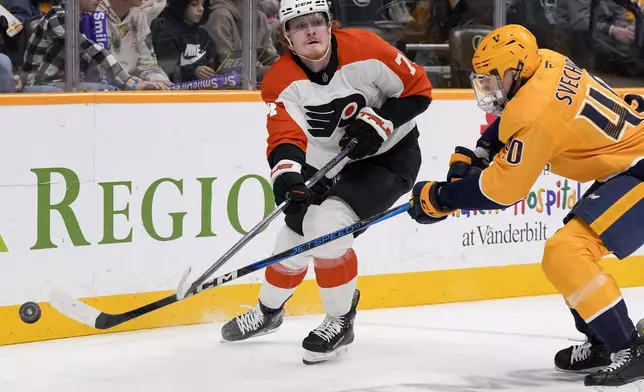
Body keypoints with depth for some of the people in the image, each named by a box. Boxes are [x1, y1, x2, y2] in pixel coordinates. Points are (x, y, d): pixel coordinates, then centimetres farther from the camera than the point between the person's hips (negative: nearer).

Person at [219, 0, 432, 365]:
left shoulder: (365, 49, -22)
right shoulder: (281, 81, -16)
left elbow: (418, 89, -12)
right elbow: (286, 135, -29)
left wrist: (380, 121, -24)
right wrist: (286, 172, -49)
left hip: (389, 156, -5)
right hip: (328, 167, 5)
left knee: (328, 225, -24)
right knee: (295, 235, 11)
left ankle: (340, 322, -7)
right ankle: (268, 311, 42)